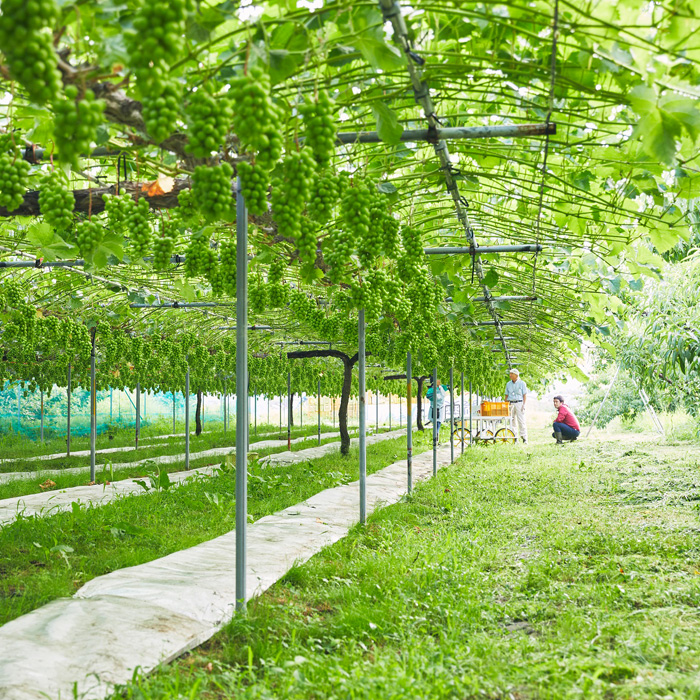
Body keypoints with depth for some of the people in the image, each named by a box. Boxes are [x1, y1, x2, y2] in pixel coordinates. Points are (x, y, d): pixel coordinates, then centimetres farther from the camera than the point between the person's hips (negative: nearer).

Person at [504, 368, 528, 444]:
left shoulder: (521, 383, 3)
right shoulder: (508, 384, 13)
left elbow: (525, 395, 1)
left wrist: (524, 405, -8)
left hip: (519, 403, -4)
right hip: (510, 403, 4)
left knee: (521, 421, -8)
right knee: (511, 421, 0)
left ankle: (524, 438, -7)